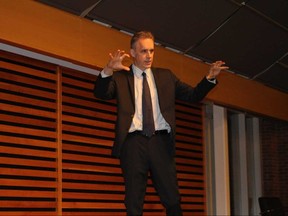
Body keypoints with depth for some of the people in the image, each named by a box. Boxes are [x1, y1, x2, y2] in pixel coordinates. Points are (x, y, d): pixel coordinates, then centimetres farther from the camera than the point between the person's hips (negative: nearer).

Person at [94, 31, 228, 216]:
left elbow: (193, 95, 14)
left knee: (173, 201, -1)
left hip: (161, 142, 2)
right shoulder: (120, 77, 9)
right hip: (134, 142, -2)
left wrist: (210, 78, -5)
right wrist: (108, 70, -28)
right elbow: (101, 93, -8)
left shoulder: (166, 76, 17)